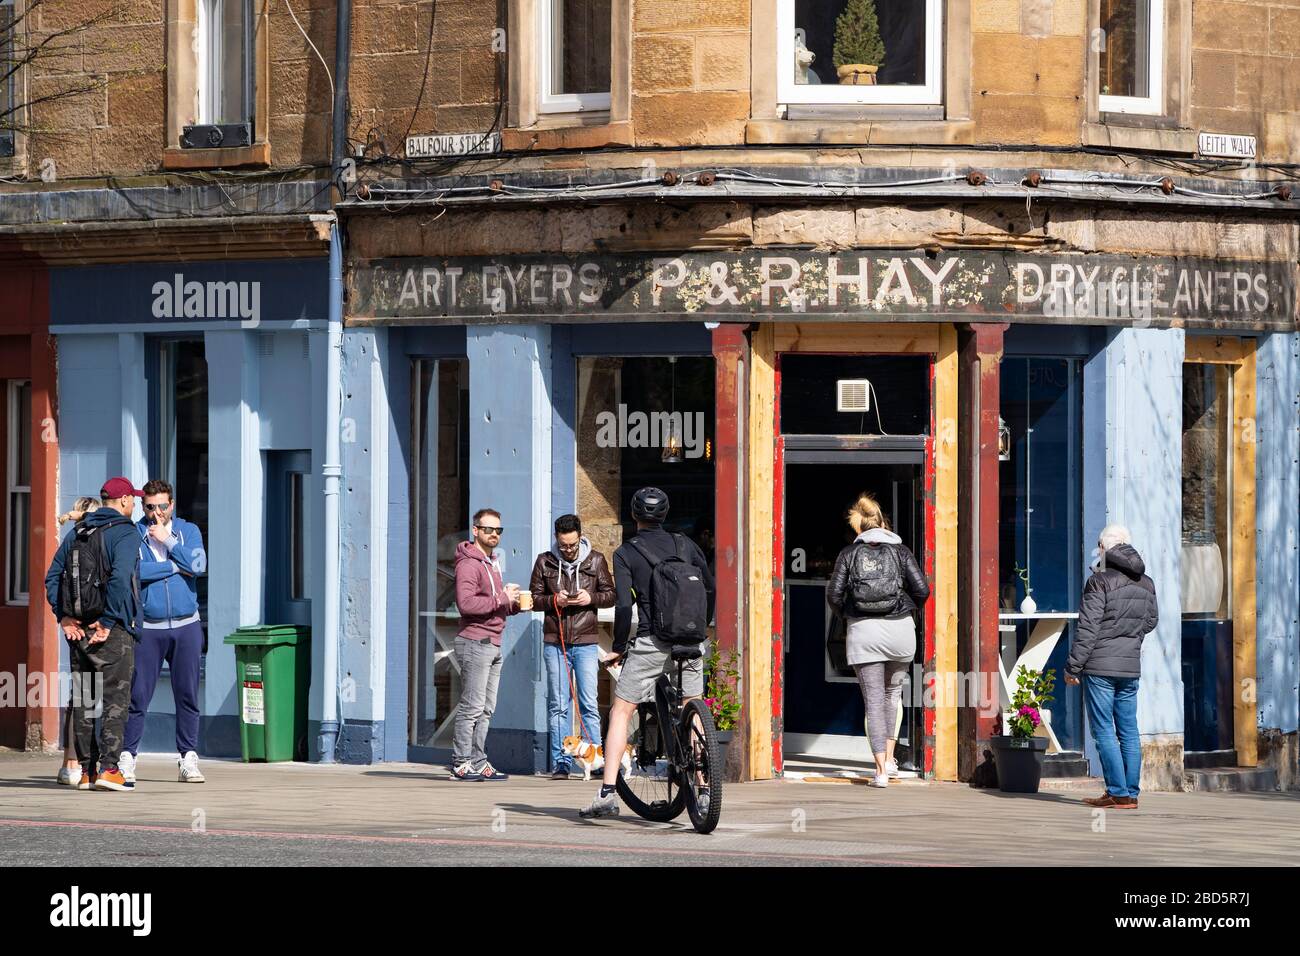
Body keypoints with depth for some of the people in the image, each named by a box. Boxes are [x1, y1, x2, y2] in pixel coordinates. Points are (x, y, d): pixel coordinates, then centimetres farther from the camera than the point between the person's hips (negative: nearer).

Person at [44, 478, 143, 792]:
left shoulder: (77, 534, 13)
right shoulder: (124, 533, -9)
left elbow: (53, 577, 9)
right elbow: (120, 578, -23)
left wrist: (64, 617, 3)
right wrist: (108, 622, -18)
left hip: (79, 631, 6)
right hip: (113, 634, -6)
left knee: (83, 701, 10)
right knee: (116, 699, -3)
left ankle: (86, 770, 11)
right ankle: (108, 768, -10)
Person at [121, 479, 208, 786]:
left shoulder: (188, 531, 9)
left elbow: (198, 565, -9)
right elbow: (130, 570, -16)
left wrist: (167, 541, -9)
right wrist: (175, 567, -10)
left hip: (186, 625, 2)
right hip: (147, 628, -2)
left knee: (187, 695, 3)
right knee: (138, 696, -3)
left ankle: (188, 760, 8)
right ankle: (127, 758, 4)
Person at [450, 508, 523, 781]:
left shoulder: (493, 563, 22)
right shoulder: (469, 564, -10)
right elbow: (466, 603, -22)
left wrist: (515, 604, 10)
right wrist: (502, 599, -20)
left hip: (493, 645, 10)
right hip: (475, 643, -10)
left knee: (486, 708, 9)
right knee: (472, 705, -9)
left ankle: (477, 762, 11)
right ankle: (461, 763, -7)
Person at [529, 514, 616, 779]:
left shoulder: (595, 560, 4)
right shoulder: (544, 562, 5)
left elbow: (611, 595, 8)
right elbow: (534, 598, 7)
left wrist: (590, 598, -12)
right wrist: (554, 601, -13)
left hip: (586, 641, -1)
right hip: (554, 641, 1)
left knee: (589, 703, -6)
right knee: (558, 705, 3)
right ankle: (560, 763, 6)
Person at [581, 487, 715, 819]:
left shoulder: (625, 553, 0)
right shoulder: (684, 544, 11)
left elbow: (624, 605, -9)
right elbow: (710, 589, 14)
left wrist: (618, 648, 2)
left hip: (650, 642, -4)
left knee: (620, 713, 3)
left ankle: (608, 792, -6)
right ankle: (703, 790, 11)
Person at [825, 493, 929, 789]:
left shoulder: (849, 554, 5)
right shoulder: (900, 550, 4)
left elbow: (834, 594, -4)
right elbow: (922, 589, -4)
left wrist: (847, 614, 15)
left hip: (863, 632, -1)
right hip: (900, 630, 1)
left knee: (874, 700, 1)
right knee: (893, 691, 23)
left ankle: (881, 769, -7)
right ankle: (889, 756, 19)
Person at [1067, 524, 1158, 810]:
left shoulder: (1100, 581, -12)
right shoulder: (1146, 583, 7)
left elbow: (1088, 628, -14)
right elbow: (1151, 620, 20)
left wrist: (1073, 666, -9)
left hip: (1100, 667, -6)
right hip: (1131, 667, 6)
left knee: (1103, 731, -2)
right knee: (1128, 731, 10)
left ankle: (1119, 793, -6)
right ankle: (1130, 793, 9)